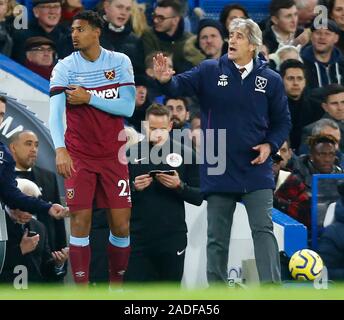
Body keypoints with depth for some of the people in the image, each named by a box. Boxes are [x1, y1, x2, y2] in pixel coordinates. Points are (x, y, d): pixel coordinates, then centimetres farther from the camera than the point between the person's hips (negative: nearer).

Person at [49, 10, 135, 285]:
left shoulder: (120, 62, 0)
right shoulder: (65, 67, -5)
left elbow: (128, 107, -8)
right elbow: (55, 111, -17)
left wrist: (89, 98, -17)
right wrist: (60, 149, -32)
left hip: (113, 156, 2)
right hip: (78, 156, -2)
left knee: (121, 224, 1)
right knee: (80, 221, -7)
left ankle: (116, 284, 15)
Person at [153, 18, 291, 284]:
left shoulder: (270, 80, 1)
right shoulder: (210, 72, 0)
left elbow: (283, 121, 8)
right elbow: (181, 85, -11)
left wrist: (271, 145, -8)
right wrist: (167, 80, -33)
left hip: (256, 170, -1)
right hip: (219, 172, 1)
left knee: (263, 229, -9)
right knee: (217, 237, 8)